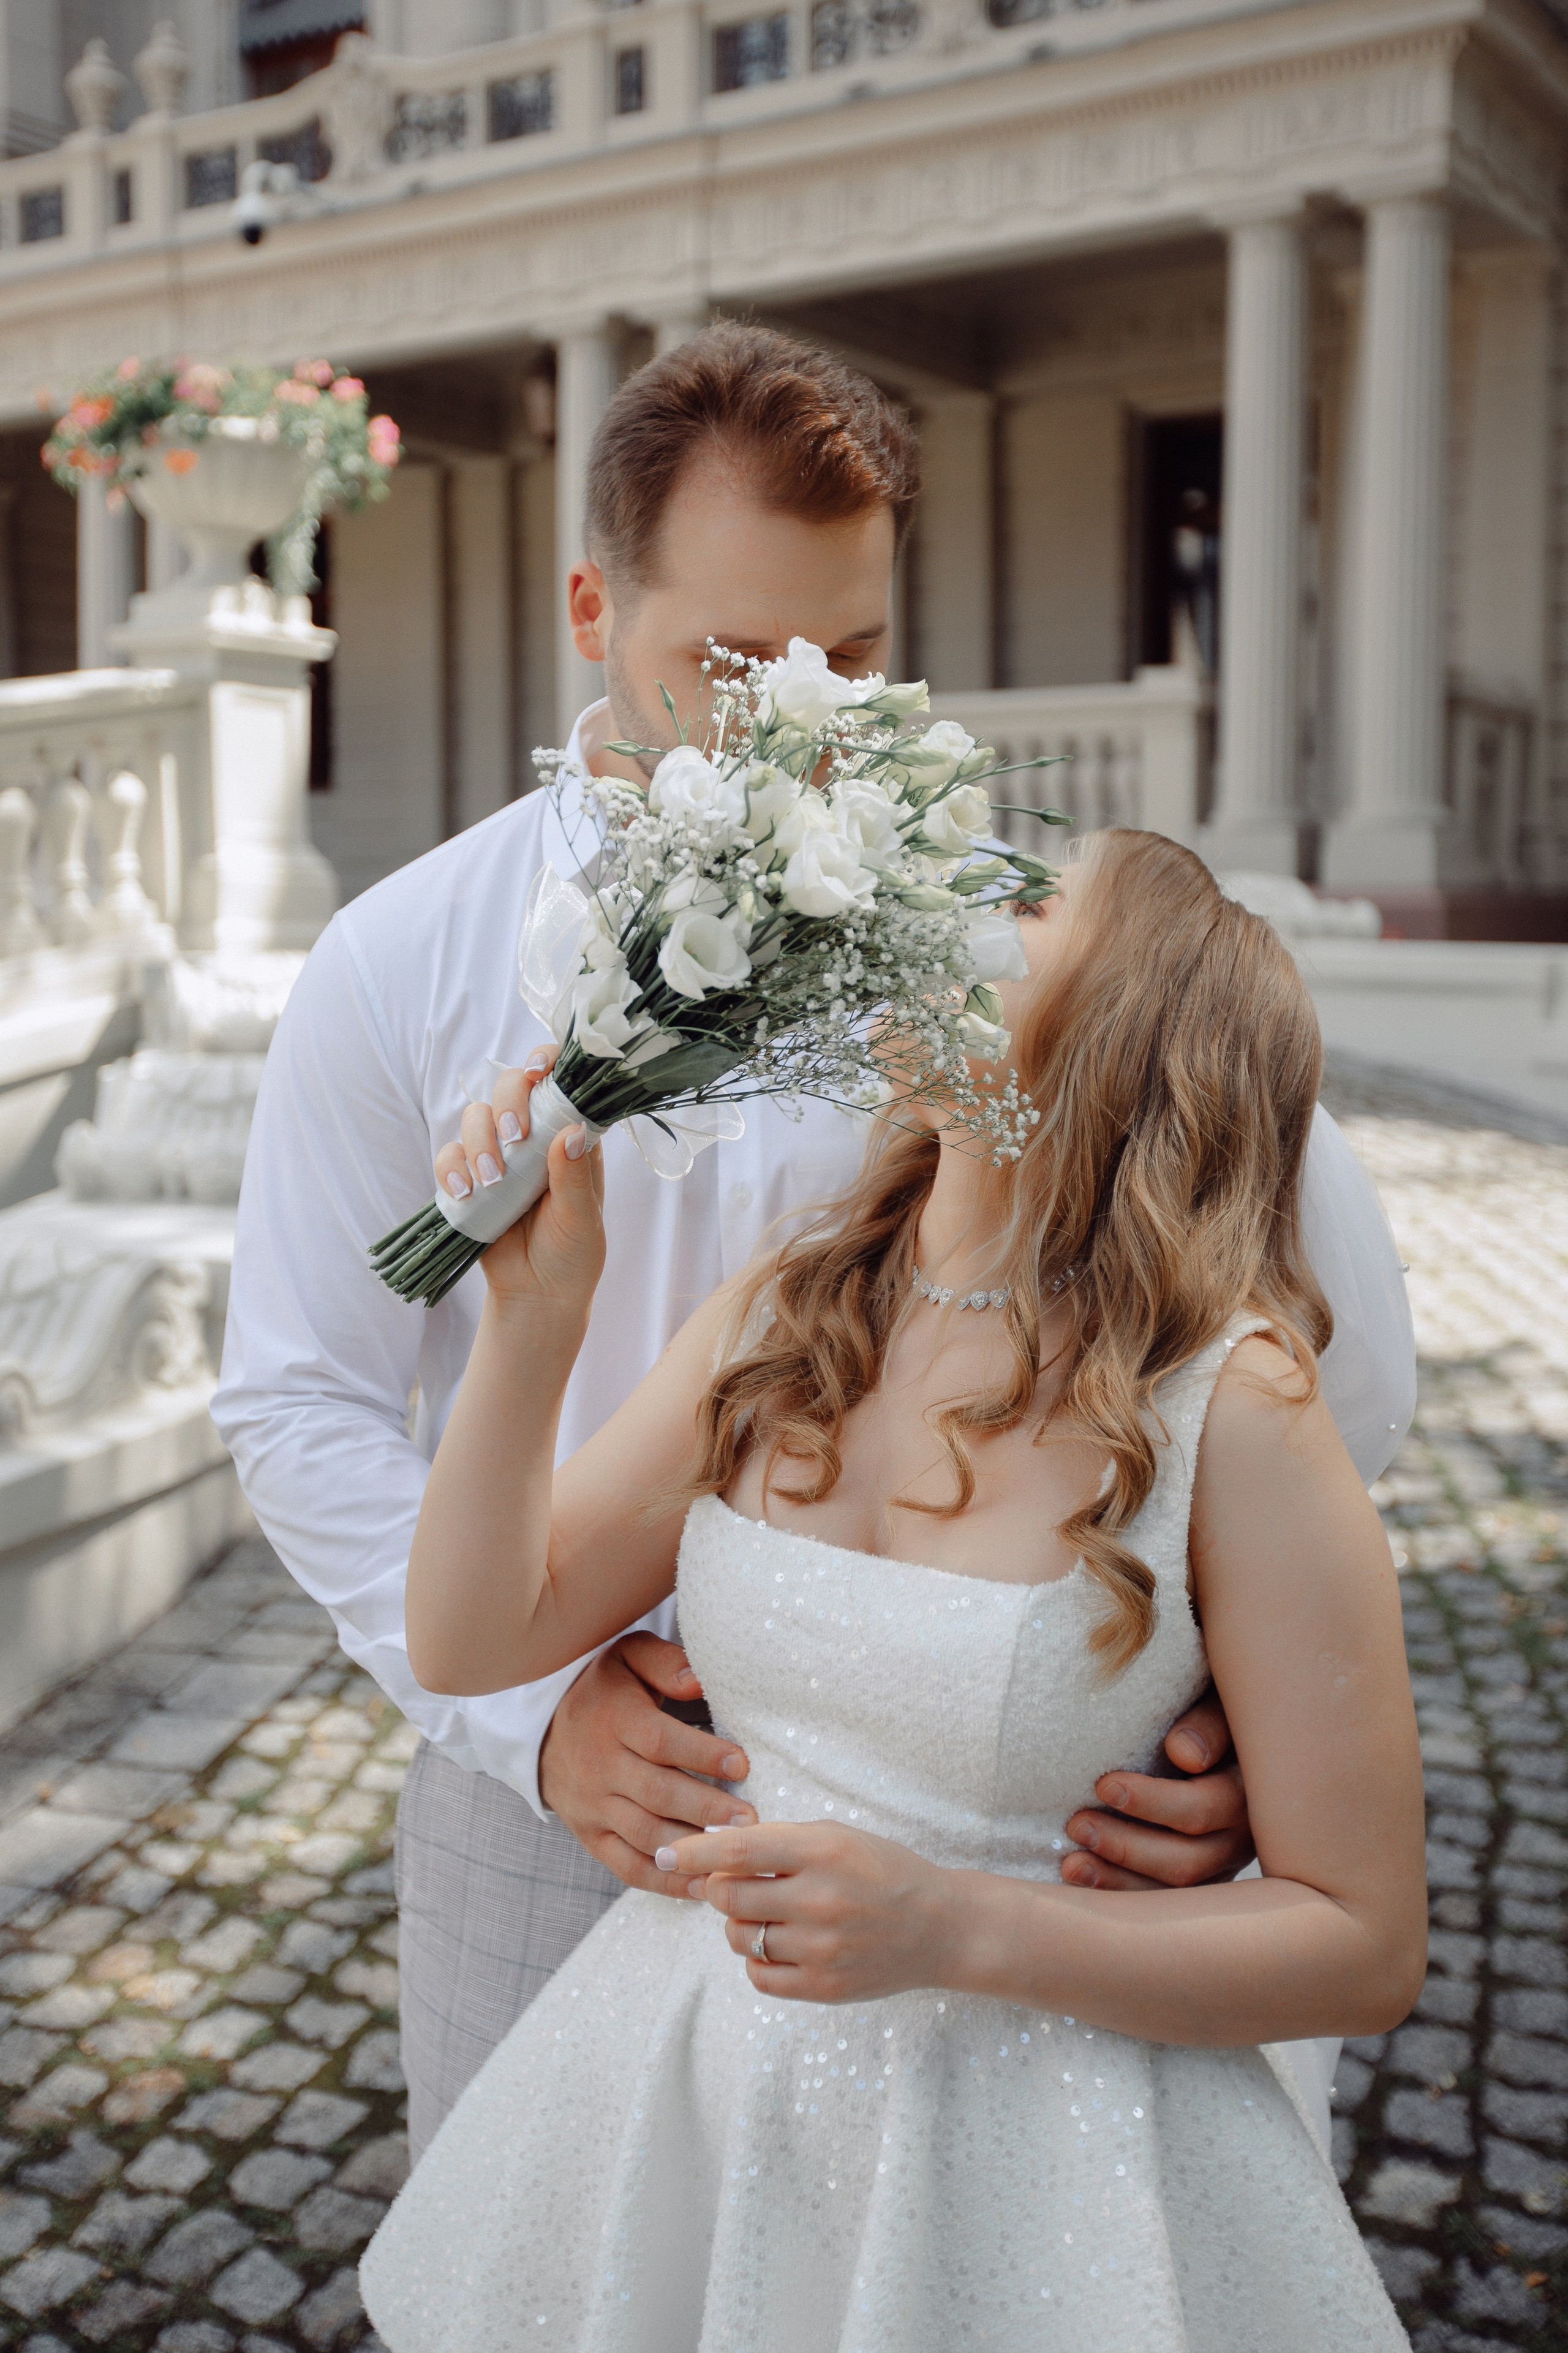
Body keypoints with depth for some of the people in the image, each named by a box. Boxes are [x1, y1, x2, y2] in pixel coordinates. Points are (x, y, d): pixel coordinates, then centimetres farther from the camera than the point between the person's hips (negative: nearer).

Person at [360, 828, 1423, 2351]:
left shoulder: (1229, 1411, -18)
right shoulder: (775, 1326, -3)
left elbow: (1367, 1950, -13)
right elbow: (471, 1640, -1)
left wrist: (955, 1929, -24)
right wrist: (535, 1310, -13)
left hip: (1023, 2153, -4)